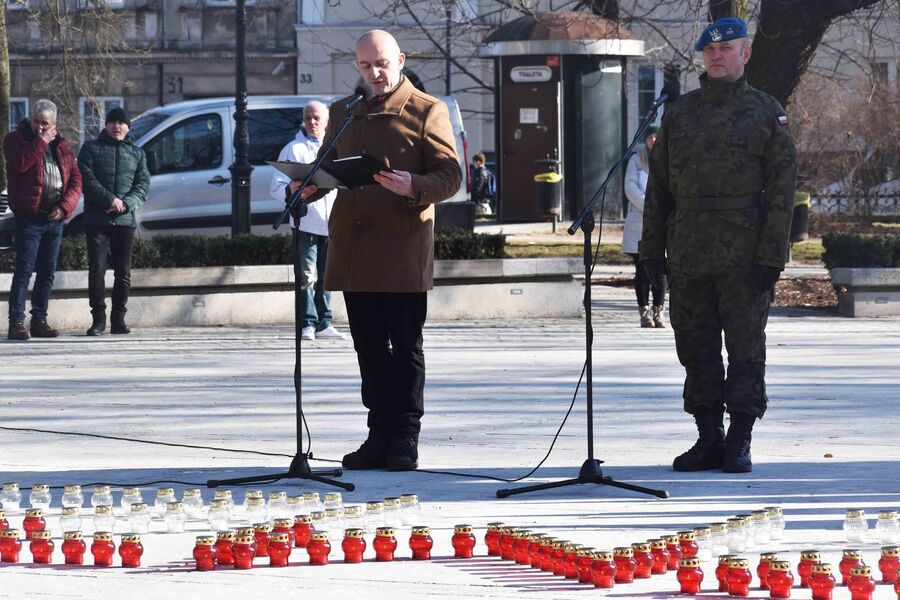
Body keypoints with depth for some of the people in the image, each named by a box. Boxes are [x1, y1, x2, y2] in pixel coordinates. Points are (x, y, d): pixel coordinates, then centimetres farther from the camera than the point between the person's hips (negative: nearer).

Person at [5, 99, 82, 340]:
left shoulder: (62, 146, 14)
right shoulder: (16, 140, 1)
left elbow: (76, 180, 9)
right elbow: (20, 163, -21)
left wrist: (65, 206, -6)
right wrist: (40, 142, -14)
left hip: (54, 218, 5)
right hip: (29, 217, -5)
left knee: (47, 272, 9)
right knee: (24, 269, -10)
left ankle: (39, 321, 15)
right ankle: (16, 322, -11)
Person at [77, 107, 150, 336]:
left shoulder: (137, 153, 16)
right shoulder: (91, 149, 8)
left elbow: (143, 185, 6)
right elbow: (87, 180, -4)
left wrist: (126, 204, -12)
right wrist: (110, 200, -16)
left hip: (125, 220, 3)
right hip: (97, 220, -3)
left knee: (123, 272, 4)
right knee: (97, 269, -9)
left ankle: (118, 319, 11)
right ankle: (98, 319, -5)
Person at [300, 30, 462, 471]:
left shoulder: (427, 111, 2)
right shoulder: (343, 113, 19)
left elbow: (450, 176, -4)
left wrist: (415, 186, -24)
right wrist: (311, 185, -1)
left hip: (403, 249, -5)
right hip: (354, 250, 5)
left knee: (405, 346, -2)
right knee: (369, 346, 7)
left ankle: (404, 439, 2)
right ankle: (380, 436, 13)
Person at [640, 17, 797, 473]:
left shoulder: (767, 114, 0)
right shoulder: (680, 113, 12)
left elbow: (781, 187, -5)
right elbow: (659, 185, 14)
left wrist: (771, 256, -12)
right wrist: (652, 248, 8)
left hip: (744, 258, -4)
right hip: (688, 258, 4)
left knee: (745, 350, -1)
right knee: (696, 349, 6)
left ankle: (739, 444, 5)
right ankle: (709, 440, 13)